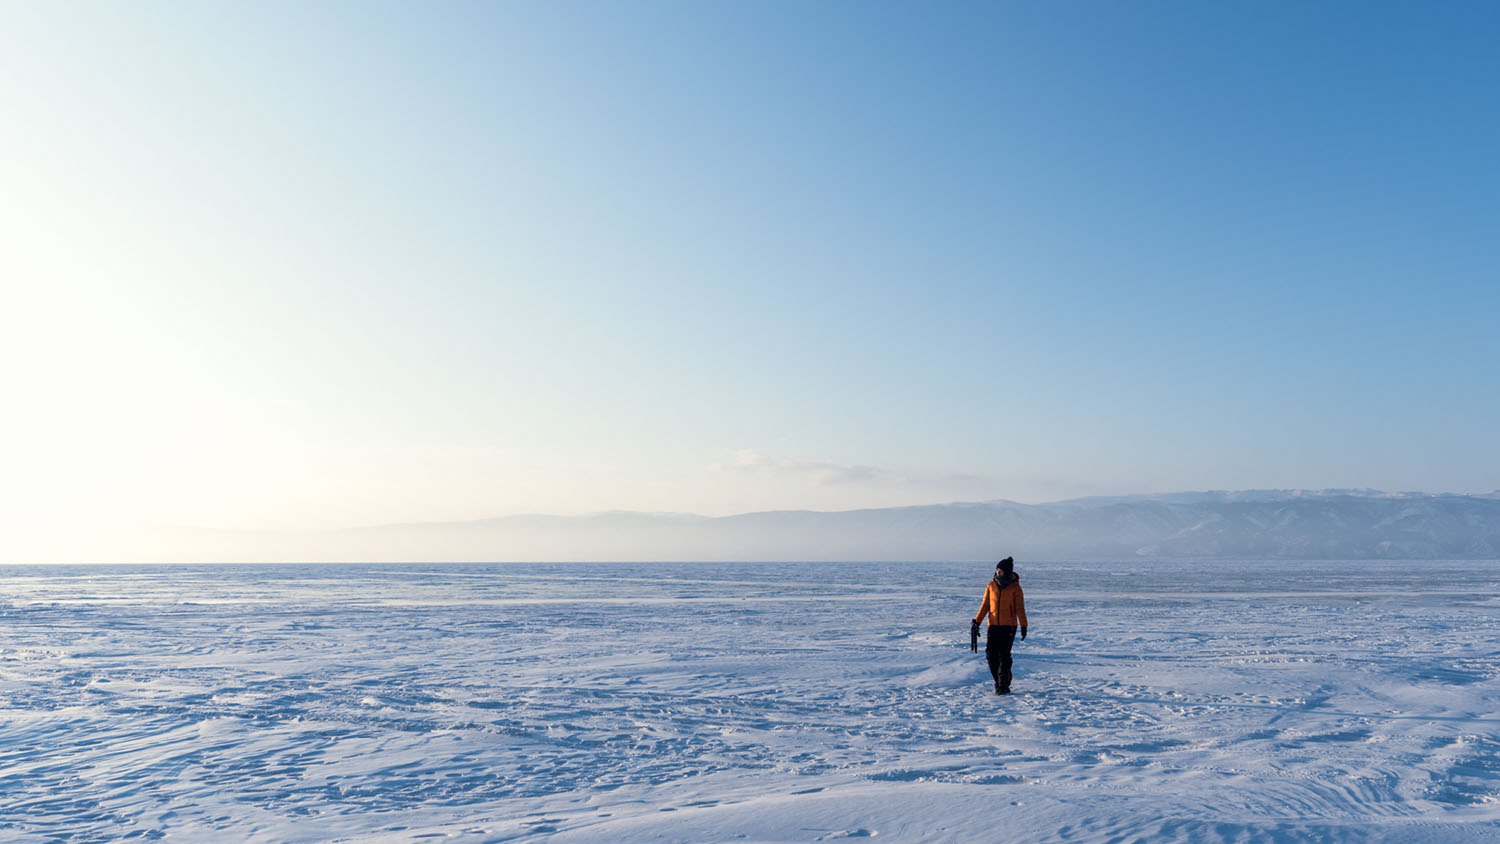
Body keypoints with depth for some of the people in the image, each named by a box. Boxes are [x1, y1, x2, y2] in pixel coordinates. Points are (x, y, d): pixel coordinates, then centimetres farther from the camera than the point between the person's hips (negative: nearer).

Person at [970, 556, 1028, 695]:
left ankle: (1004, 685, -3)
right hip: (993, 626, 4)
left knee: (1004, 655, -10)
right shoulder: (991, 586, 5)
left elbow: (1020, 608, -4)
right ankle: (998, 681, 17)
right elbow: (985, 605, 9)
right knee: (991, 655, 0)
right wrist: (976, 621, 3)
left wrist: (1023, 626, -9)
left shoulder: (1015, 588, -5)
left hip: (1009, 626, -4)